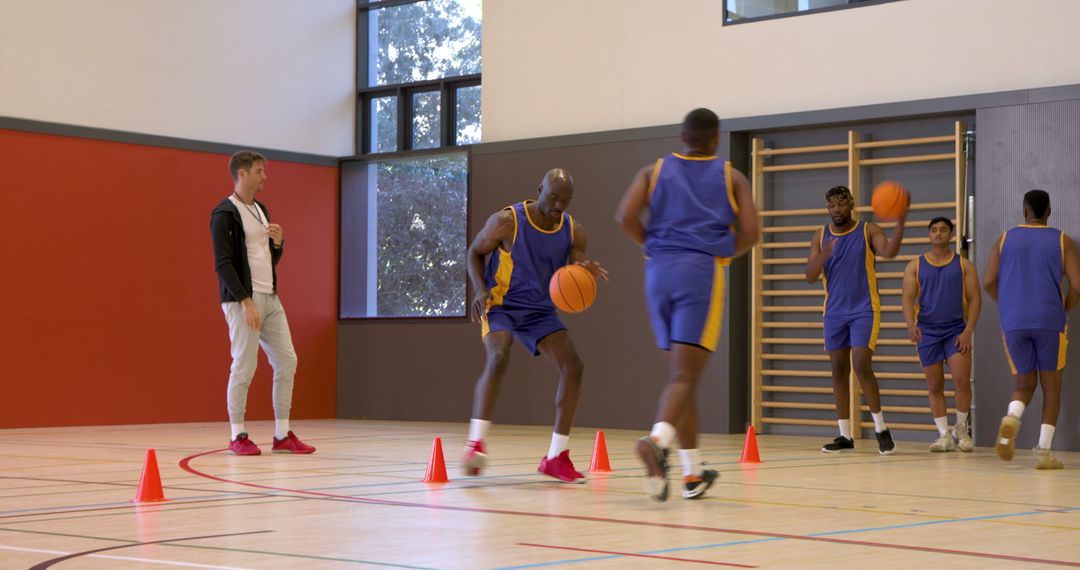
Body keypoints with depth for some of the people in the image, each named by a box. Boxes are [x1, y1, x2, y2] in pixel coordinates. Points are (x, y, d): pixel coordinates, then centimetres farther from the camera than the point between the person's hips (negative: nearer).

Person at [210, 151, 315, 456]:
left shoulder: (261, 210, 16)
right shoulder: (225, 214, -10)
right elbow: (223, 263, -16)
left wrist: (278, 242, 0)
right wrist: (246, 302, -21)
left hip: (270, 298, 8)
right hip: (242, 300, -8)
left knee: (286, 361, 5)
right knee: (244, 366, -5)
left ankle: (282, 435, 11)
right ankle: (238, 437, 7)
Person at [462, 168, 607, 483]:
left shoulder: (574, 232, -5)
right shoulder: (507, 221, -16)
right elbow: (475, 252, -2)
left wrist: (585, 272, -23)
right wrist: (480, 289, -19)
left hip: (540, 309, 5)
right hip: (501, 305, -5)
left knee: (573, 365, -10)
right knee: (498, 358, -32)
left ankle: (556, 457, -2)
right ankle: (476, 443, -26)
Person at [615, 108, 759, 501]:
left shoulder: (654, 171, 14)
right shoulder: (731, 177, 11)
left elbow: (626, 217, -1)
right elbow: (749, 233, 1)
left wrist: (652, 246, 14)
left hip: (659, 272, 3)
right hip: (702, 273, -3)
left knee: (681, 374, 13)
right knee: (684, 376, -11)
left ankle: (693, 473, 17)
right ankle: (657, 440, -40)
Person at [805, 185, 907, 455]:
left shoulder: (868, 230, -3)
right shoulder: (821, 237, 6)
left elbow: (889, 251, -23)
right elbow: (810, 276, -1)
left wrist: (900, 223, -38)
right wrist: (824, 256, -20)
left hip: (864, 310, -4)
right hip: (835, 312, 4)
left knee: (862, 366, -15)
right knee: (839, 370, 5)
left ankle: (881, 430, -3)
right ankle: (845, 435, 11)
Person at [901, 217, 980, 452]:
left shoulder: (964, 265, 6)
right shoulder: (915, 266, 8)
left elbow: (975, 299, 2)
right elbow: (908, 298, -1)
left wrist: (968, 331, -10)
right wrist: (911, 324, -19)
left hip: (956, 329, -1)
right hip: (927, 331, 1)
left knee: (962, 380, -12)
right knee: (935, 386, 3)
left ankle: (961, 430, 7)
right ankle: (944, 435, 9)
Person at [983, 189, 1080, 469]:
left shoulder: (1005, 239, 9)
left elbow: (989, 283, 3)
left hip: (1013, 323, 2)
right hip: (1049, 321, -2)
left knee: (1025, 383, 15)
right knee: (1051, 385, 12)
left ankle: (1011, 419, -18)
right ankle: (1043, 451, 4)